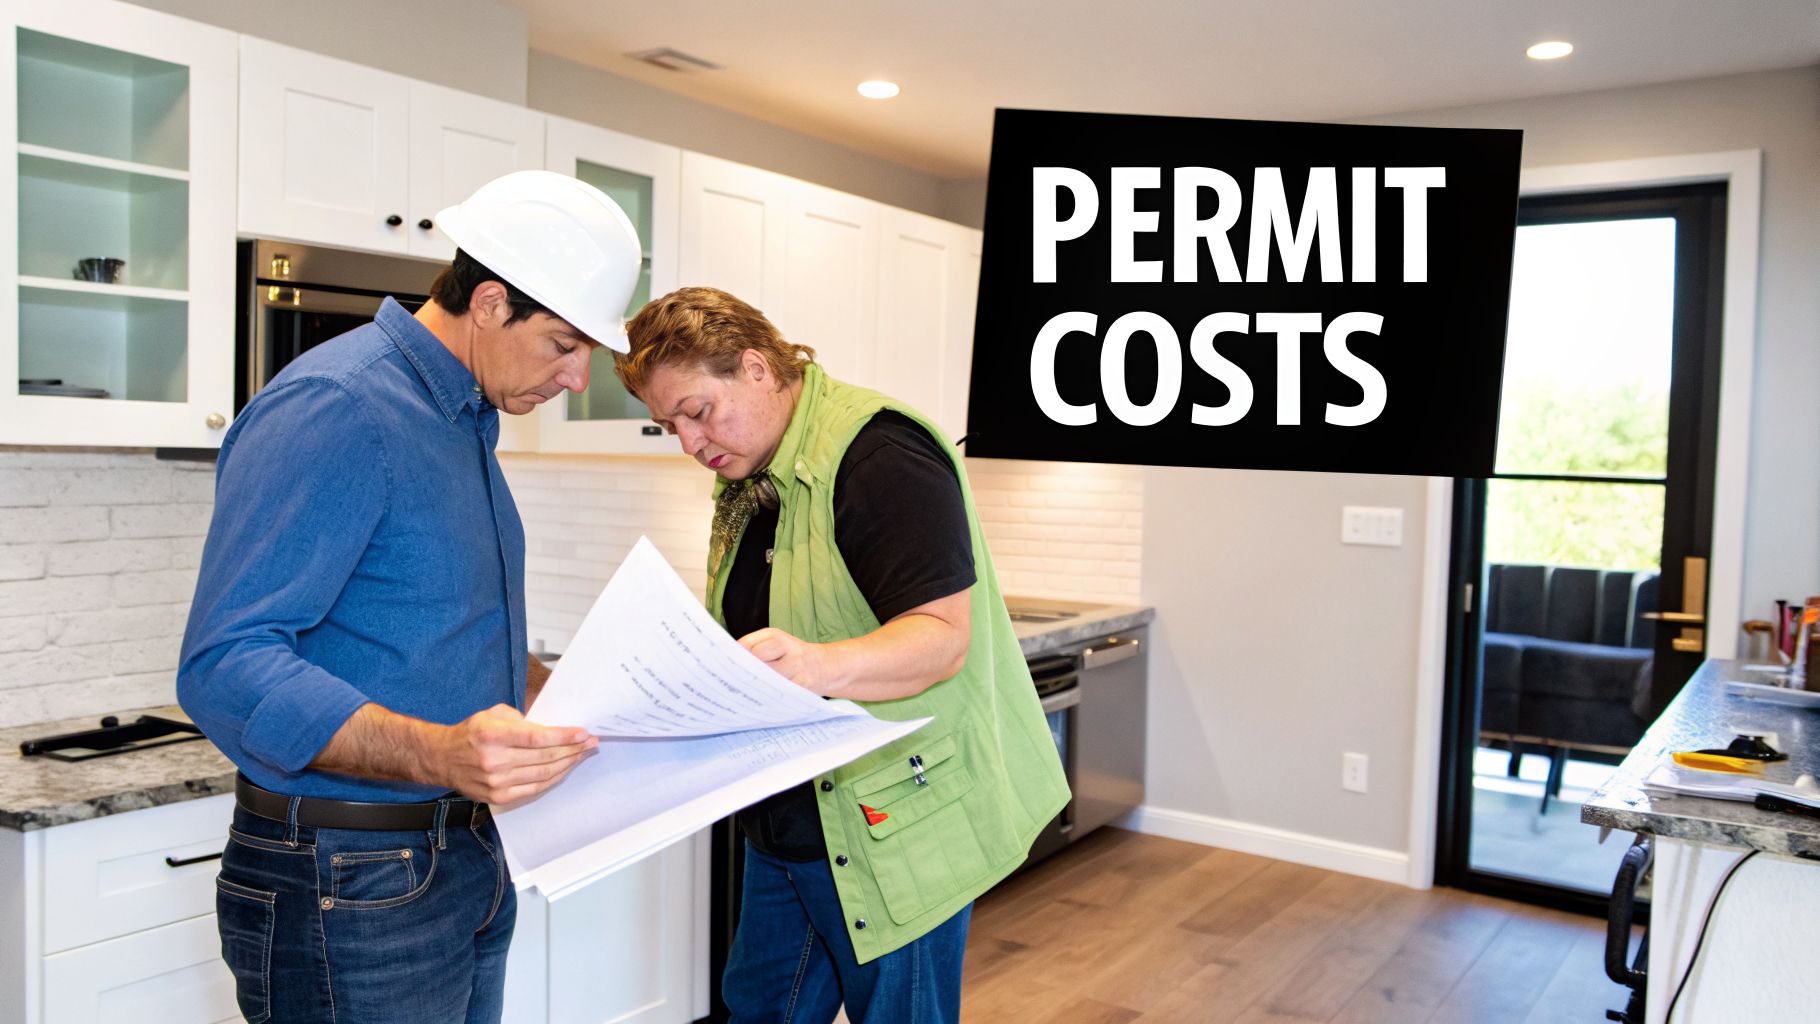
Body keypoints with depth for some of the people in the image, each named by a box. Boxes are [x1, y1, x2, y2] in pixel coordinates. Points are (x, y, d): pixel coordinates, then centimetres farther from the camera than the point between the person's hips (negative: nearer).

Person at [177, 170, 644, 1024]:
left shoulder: (465, 416, 11)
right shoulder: (333, 409, -19)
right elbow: (225, 665, -25)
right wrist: (439, 753, -37)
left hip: (469, 859, 9)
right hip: (350, 886, -9)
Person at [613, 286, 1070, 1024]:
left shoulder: (879, 455, -18)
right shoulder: (749, 482, 11)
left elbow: (943, 636, -26)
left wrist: (823, 665, -41)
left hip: (896, 825, -8)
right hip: (789, 825, 8)